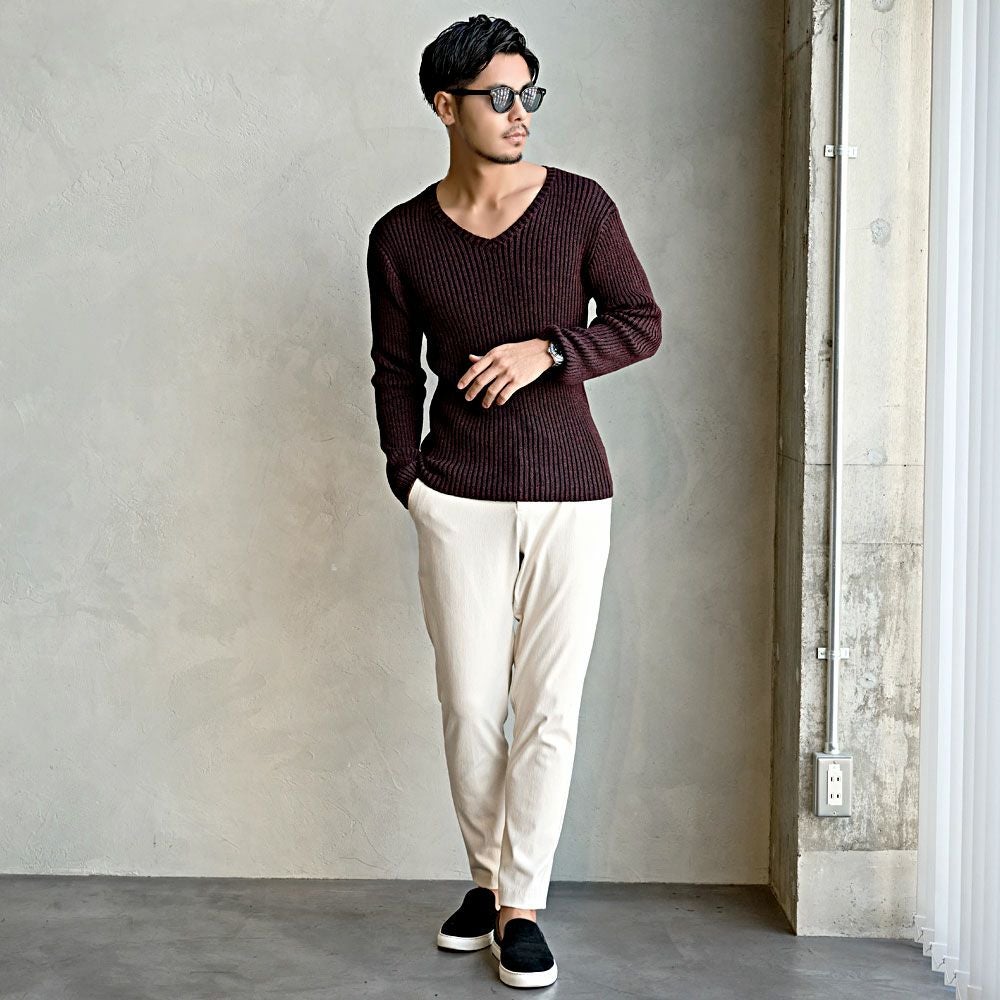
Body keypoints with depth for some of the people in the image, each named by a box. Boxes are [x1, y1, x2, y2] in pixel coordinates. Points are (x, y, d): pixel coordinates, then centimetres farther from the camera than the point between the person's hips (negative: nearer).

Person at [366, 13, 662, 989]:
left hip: (570, 495, 0)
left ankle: (522, 904, 12)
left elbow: (642, 322, 4)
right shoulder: (400, 237, 3)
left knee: (549, 708, 0)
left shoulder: (580, 206, 0)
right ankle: (488, 878, 25)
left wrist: (549, 349, -12)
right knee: (469, 705, 4)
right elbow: (395, 371, 10)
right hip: (460, 499, 1)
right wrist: (408, 476, -1)